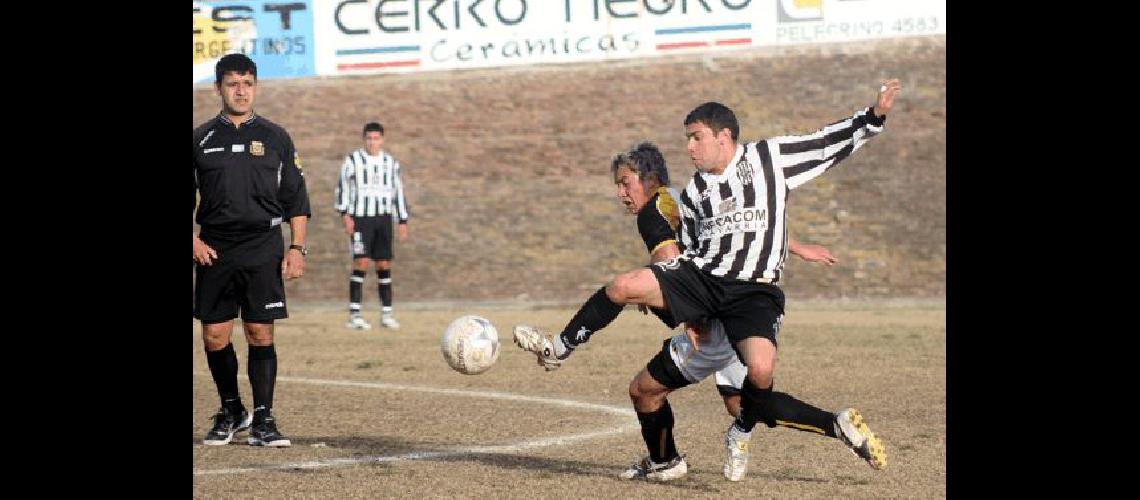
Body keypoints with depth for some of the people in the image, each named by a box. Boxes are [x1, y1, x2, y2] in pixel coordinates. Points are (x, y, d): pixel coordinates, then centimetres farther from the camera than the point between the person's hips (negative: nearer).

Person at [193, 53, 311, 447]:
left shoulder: (275, 138, 8)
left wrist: (297, 247, -1)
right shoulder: (201, 139, 9)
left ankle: (262, 420, -1)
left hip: (263, 248, -1)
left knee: (260, 333, -6)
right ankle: (231, 412, 20)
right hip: (214, 249, 1)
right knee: (214, 335, 1)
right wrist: (194, 241, -3)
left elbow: (296, 199, 8)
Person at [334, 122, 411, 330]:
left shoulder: (391, 163, 13)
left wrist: (403, 221, 13)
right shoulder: (353, 160, 2)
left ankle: (386, 313, 10)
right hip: (360, 218, -4)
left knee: (384, 264, 3)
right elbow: (342, 188, 1)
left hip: (383, 218, 4)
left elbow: (398, 192, 17)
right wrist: (344, 214, -10)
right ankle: (354, 315, -14)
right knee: (361, 262, -13)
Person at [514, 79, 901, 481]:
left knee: (761, 373, -26)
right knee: (622, 286, -18)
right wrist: (658, 293, 17)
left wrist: (874, 115, -3)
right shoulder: (694, 192, 16)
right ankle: (559, 350, 1)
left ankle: (743, 431, 6)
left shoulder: (769, 157, 5)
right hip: (702, 275, 4)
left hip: (754, 292, -4)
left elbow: (829, 143, 7)